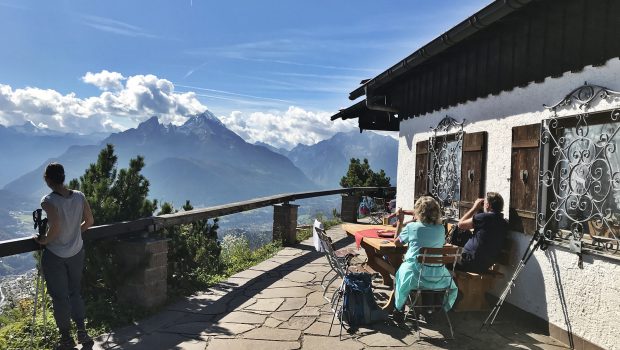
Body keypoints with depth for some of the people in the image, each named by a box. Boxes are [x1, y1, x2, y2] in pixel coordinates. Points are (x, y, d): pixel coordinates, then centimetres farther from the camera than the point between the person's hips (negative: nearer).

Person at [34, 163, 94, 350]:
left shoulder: (48, 201, -20)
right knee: (75, 292, 20)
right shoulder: (79, 196, -6)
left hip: (54, 255, -4)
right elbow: (89, 221, 0)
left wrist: (44, 240, -11)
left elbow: (56, 227, -28)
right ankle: (82, 332, 25)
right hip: (76, 252, 4)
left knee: (59, 297, 11)